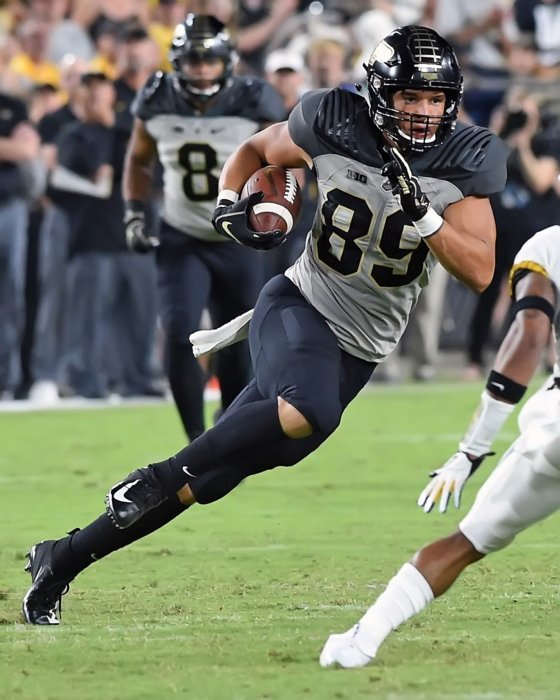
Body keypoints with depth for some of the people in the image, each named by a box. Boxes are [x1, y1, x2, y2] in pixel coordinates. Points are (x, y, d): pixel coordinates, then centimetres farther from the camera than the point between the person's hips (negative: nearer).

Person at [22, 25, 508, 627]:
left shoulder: (464, 163, -8)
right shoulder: (334, 126, -9)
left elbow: (479, 273, -13)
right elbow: (255, 150, 11)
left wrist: (423, 214, -25)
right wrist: (228, 205, -7)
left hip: (358, 352, 3)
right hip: (299, 307, -3)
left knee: (209, 478, 1)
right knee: (310, 412, -39)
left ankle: (63, 559, 13)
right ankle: (162, 475, -20)